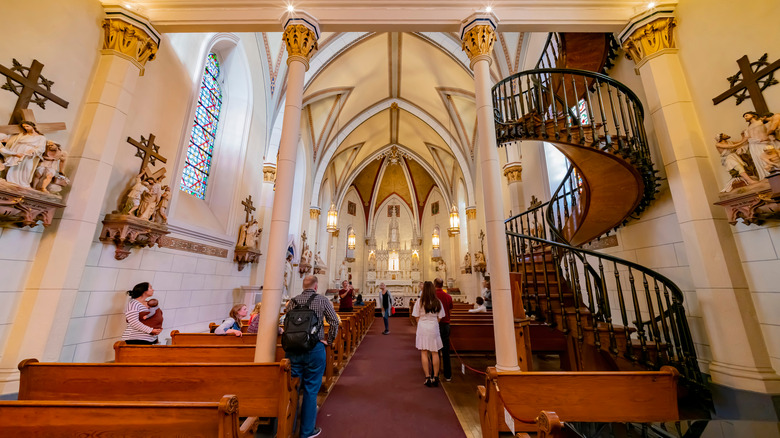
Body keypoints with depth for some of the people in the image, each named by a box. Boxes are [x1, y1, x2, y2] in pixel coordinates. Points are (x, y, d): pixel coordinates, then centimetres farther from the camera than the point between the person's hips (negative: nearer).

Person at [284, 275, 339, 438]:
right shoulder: (322, 300, -5)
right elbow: (334, 322, -8)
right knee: (311, 390, 11)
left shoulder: (292, 301, 4)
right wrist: (329, 341, 5)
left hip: (292, 348, 3)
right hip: (314, 349, -3)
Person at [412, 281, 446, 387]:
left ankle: (427, 377, 12)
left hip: (422, 328, -1)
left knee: (424, 353, 8)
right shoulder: (438, 302, -4)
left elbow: (417, 317, -3)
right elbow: (439, 318, 2)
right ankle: (435, 377, 19)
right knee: (435, 353, 12)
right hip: (434, 328, 2)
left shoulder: (419, 302, -9)